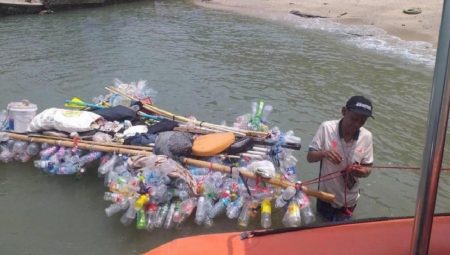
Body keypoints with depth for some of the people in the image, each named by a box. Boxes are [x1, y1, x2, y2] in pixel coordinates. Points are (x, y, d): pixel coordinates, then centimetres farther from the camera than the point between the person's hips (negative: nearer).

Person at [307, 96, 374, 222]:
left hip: (349, 200, 0)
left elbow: (367, 168, -4)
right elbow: (310, 157, -12)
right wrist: (323, 153, -34)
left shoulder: (366, 136, -14)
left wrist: (363, 171, -27)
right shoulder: (326, 128, -19)